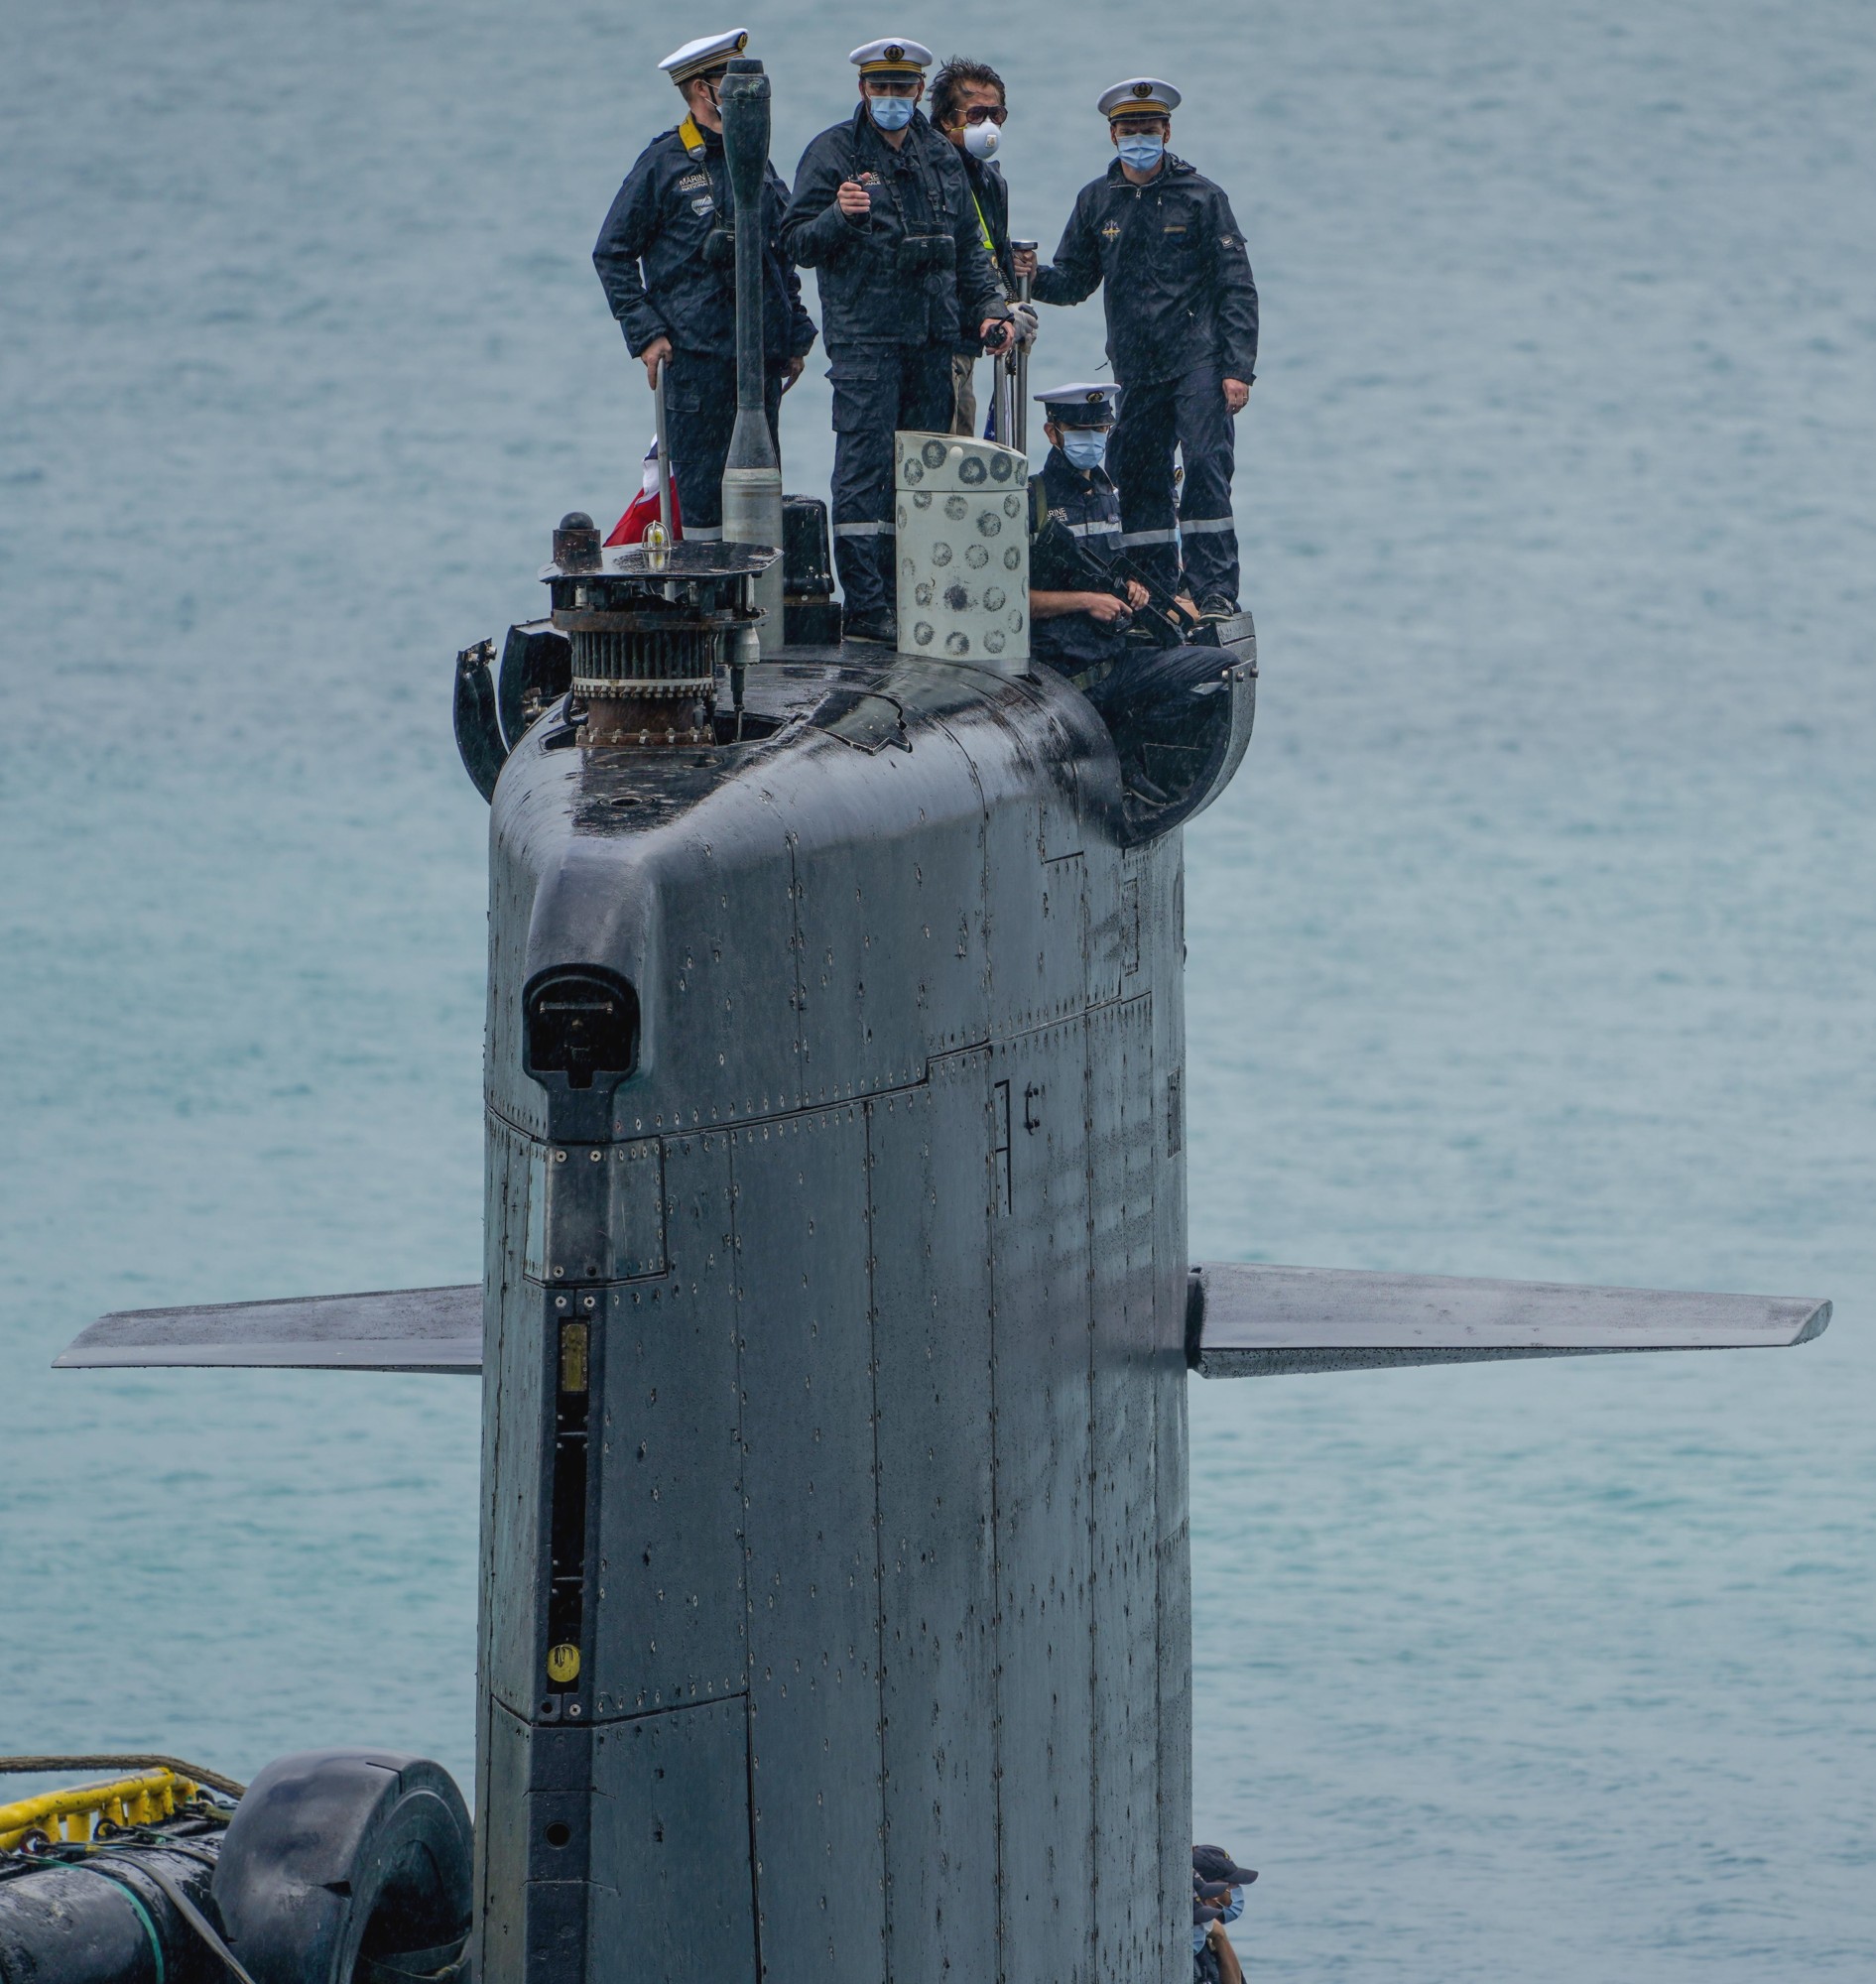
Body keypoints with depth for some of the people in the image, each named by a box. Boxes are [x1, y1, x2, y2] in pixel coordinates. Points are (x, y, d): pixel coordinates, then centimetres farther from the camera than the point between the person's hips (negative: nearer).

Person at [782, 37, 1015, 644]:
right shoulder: (833, 152, -2)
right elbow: (799, 242, -6)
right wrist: (839, 215, -25)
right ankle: (865, 606, -9)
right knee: (865, 469, -9)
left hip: (933, 337, 6)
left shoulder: (941, 156, 15)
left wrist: (988, 307, 11)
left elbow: (968, 245, 23)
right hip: (865, 337, -6)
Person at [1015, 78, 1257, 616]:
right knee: (1138, 478, 4)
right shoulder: (1097, 202, 10)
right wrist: (1037, 277, -9)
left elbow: (1236, 287, -1)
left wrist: (1237, 369, -9)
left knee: (1205, 466, -14)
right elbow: (1075, 279, 15)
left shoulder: (1200, 197, 0)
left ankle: (1213, 588, -12)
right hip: (1134, 368, 4)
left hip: (1197, 360, -4)